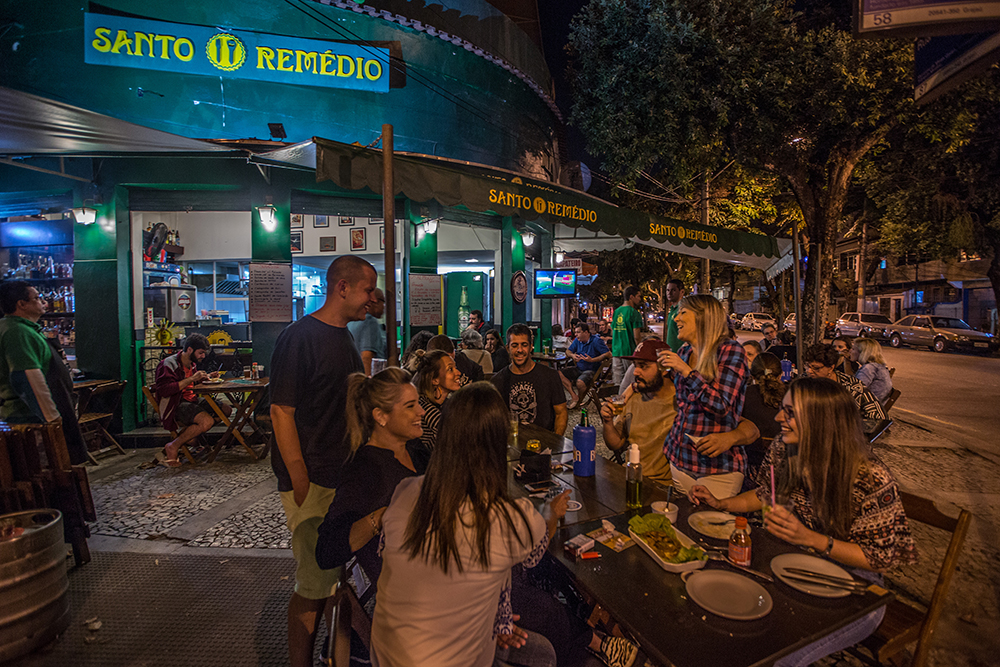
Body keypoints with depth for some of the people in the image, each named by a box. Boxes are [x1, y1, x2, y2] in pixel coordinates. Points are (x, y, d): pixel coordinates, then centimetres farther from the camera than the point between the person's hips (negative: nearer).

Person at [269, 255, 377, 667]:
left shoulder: (345, 338, 11)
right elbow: (281, 412, -17)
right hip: (313, 482, -8)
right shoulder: (299, 337, -15)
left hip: (347, 477, 8)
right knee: (314, 587, 4)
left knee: (336, 576, 21)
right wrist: (301, 485, -19)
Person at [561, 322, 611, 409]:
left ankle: (579, 401, -3)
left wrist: (592, 360, -25)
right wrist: (572, 355, -9)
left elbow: (608, 354, -20)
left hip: (591, 370, -7)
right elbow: (568, 351, 16)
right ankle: (574, 396, -16)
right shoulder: (577, 340, 6)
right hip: (578, 368, 7)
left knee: (580, 382, -36)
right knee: (559, 374, -15)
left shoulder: (596, 341, -13)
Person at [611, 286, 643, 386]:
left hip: (616, 351, 6)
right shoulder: (634, 313, -10)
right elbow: (636, 337, -15)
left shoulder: (616, 312, 10)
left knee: (616, 382, 9)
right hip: (629, 352, -6)